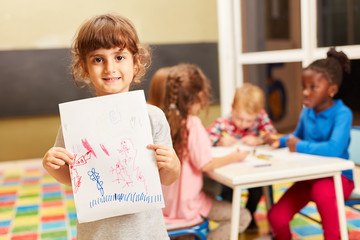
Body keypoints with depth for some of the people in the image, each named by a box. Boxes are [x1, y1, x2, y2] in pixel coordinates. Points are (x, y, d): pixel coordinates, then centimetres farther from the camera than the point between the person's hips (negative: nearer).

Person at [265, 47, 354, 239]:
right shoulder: (307, 112, 1)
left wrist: (300, 146, -22)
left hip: (338, 176, -5)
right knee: (276, 217, -9)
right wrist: (280, 141, 2)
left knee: (321, 190, -41)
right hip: (309, 176, 5)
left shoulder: (342, 113, -18)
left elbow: (334, 149, -34)